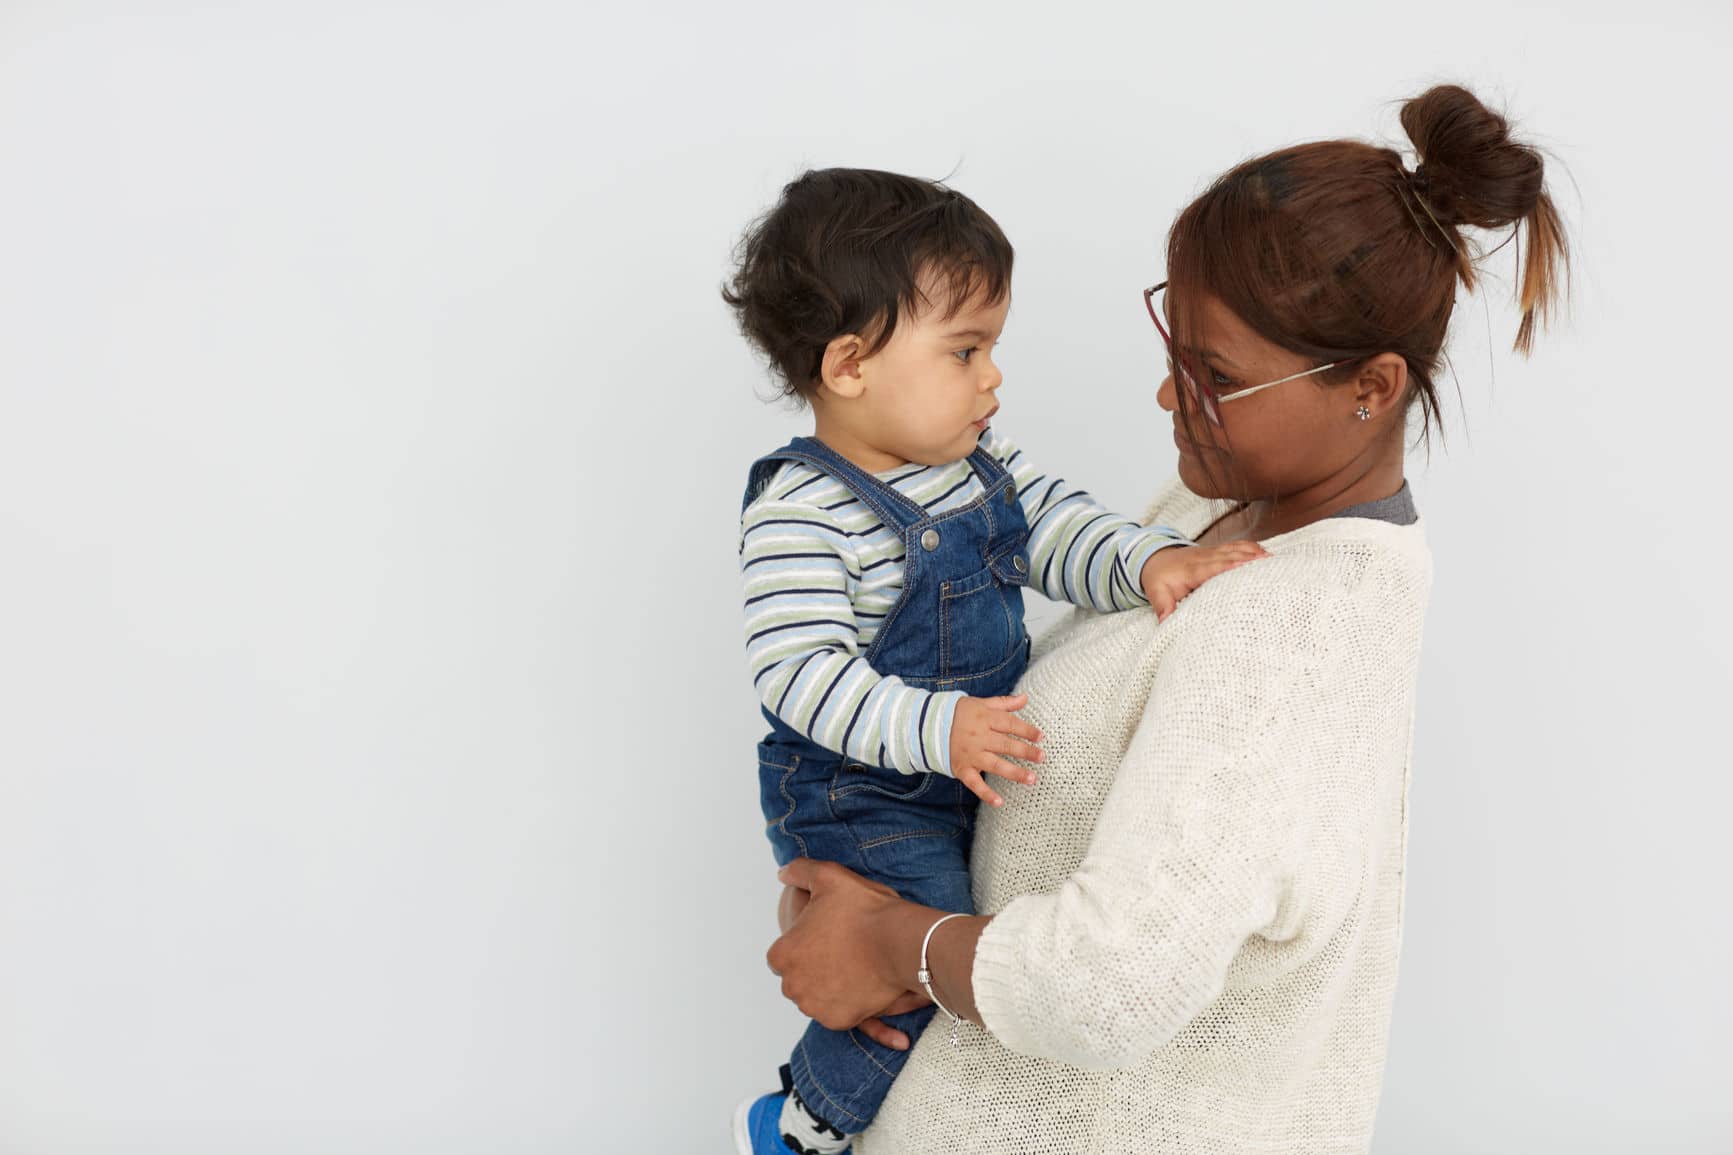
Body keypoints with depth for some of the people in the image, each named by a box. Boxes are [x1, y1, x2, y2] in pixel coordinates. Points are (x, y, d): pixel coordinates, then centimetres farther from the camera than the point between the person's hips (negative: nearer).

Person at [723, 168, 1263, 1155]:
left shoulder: (978, 456, 2)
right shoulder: (801, 512, -24)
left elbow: (1059, 527, -1)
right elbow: (800, 672, -28)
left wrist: (1148, 560, -21)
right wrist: (933, 728, -37)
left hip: (982, 766, 9)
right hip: (859, 797, -8)